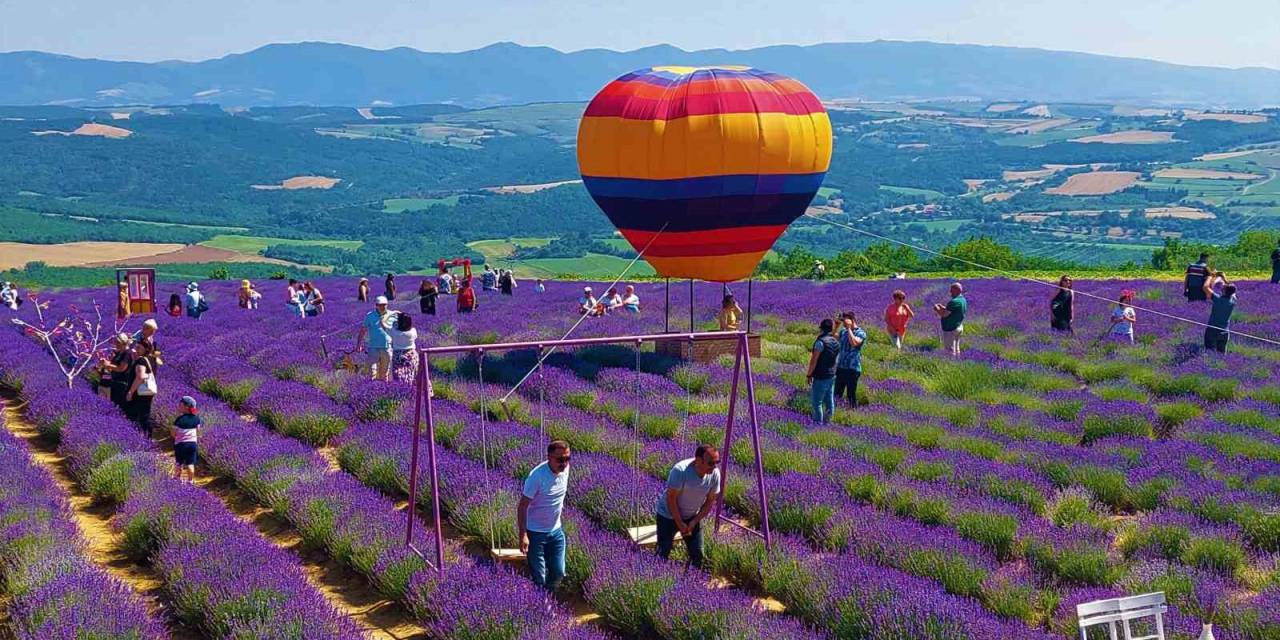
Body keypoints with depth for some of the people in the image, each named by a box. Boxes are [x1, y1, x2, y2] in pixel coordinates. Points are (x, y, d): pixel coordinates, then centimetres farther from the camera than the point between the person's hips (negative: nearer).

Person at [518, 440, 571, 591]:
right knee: (539, 578, 0)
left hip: (556, 531, 6)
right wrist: (523, 535, -26)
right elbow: (522, 507, -22)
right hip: (535, 533, -6)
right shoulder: (537, 476, -27)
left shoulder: (565, 469, -8)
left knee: (558, 573, 11)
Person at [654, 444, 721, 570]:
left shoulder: (715, 474, -18)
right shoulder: (680, 470, -33)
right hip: (669, 515, -4)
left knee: (697, 554, 4)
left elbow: (710, 501, -5)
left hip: (692, 517, 4)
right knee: (663, 553, -3)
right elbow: (671, 498, -24)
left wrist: (694, 522, -10)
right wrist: (680, 524, -18)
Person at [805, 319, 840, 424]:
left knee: (816, 402, -2)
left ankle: (818, 422, -2)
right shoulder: (836, 342, 8)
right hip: (832, 375, 8)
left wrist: (808, 375, -8)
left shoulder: (821, 342, -17)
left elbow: (814, 360, -16)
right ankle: (827, 421, 17)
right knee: (829, 401, 12)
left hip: (820, 377, -8)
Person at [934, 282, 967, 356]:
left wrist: (937, 309, -5)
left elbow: (944, 315, -23)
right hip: (959, 327, 10)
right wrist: (943, 307, 12)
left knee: (950, 351, -4)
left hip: (950, 329, -10)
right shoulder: (963, 300, 7)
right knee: (956, 350, 17)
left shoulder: (954, 302, -24)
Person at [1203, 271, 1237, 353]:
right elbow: (1231, 289, 15)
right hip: (1224, 332, 5)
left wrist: (1211, 276, -5)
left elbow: (1206, 287, -20)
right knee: (1222, 352, 13)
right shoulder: (1233, 300, -7)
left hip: (1212, 331, -5)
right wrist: (1223, 278, 18)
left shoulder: (1218, 299, -22)